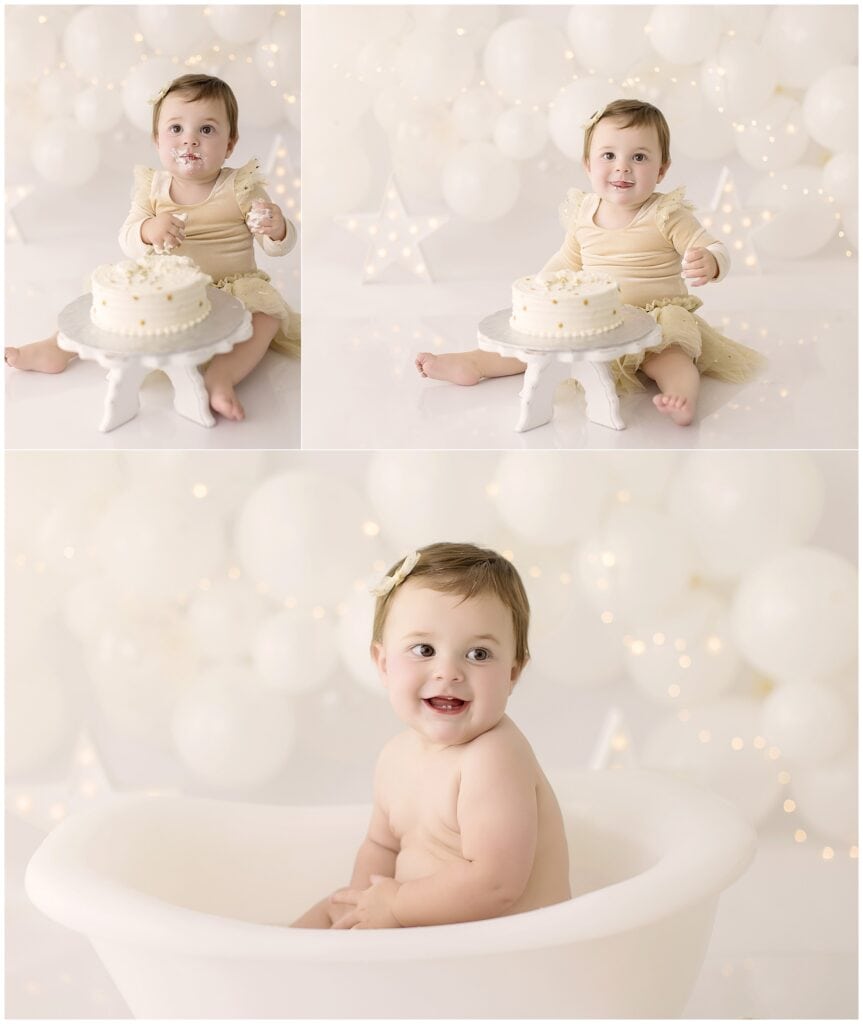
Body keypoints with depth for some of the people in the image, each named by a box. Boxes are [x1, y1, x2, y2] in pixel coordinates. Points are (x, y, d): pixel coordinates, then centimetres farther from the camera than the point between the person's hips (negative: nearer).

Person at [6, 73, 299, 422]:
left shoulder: (241, 188, -9)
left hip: (231, 288, -3)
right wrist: (148, 231, -31)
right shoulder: (152, 188, -2)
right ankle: (59, 346, -1)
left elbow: (279, 246, -9)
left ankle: (222, 373, -47)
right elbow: (127, 242, -7)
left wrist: (276, 228, -34)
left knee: (267, 315, -30)